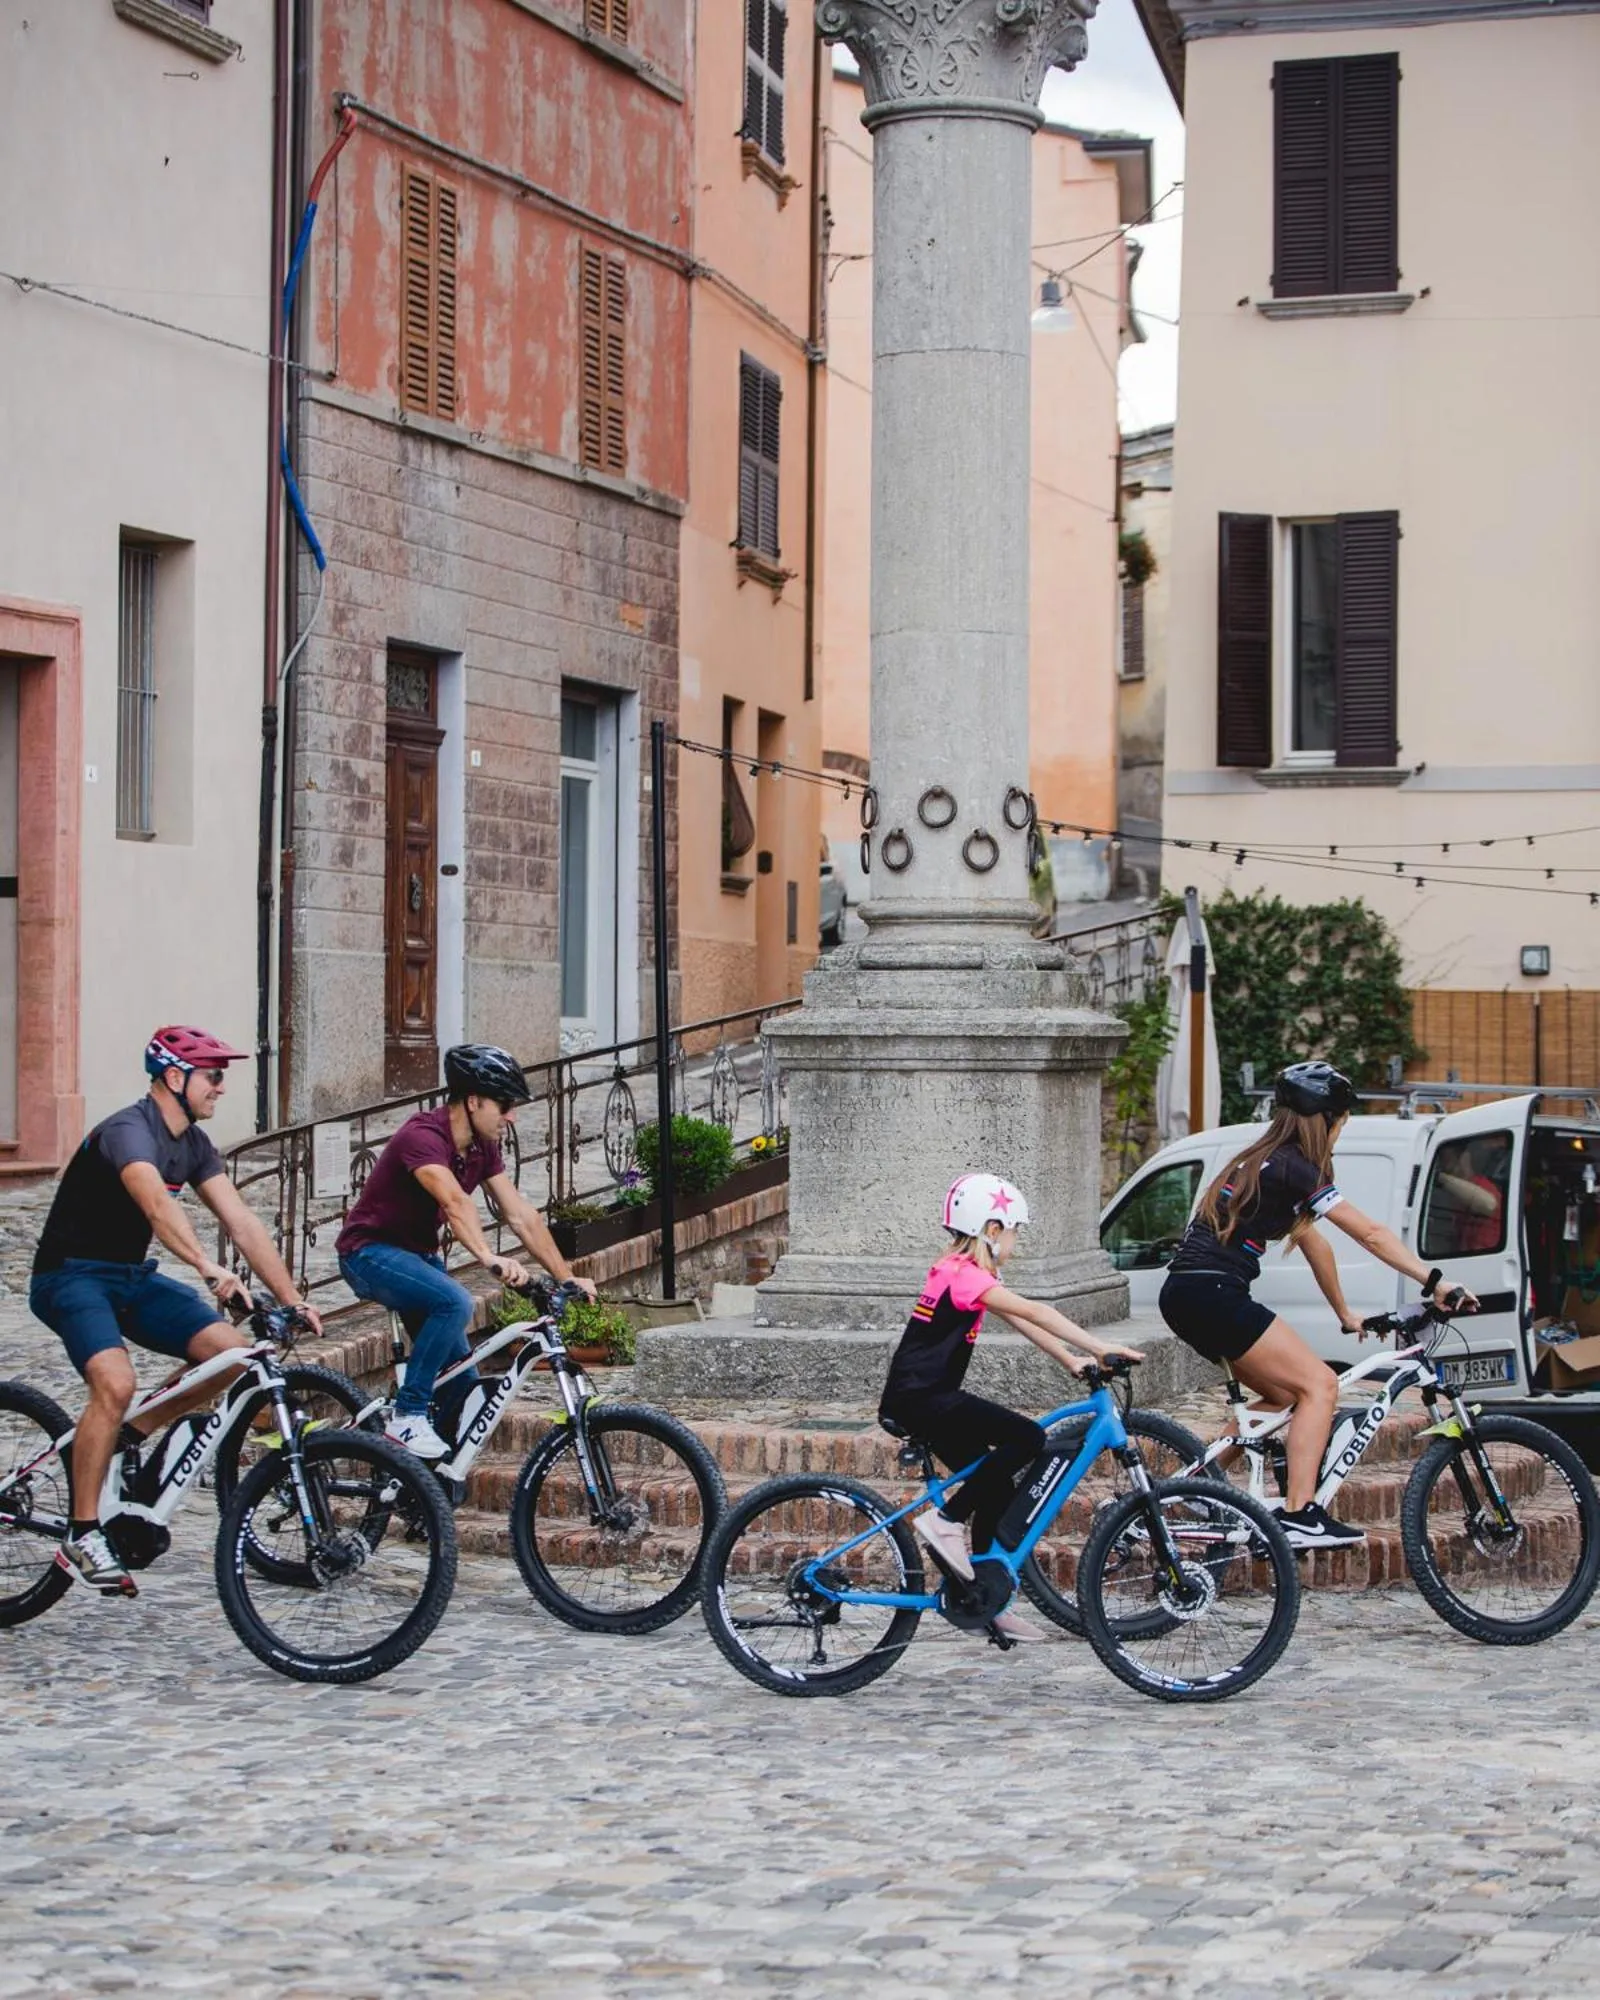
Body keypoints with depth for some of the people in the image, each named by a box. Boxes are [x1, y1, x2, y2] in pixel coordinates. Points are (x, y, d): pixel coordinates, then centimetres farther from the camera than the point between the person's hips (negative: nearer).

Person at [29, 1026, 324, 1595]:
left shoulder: (192, 1144, 4)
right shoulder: (128, 1132, -23)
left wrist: (292, 1300, -8)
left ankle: (129, 1437, 7)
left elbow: (242, 1223, 1)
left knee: (232, 1350, -12)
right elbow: (158, 1206, -42)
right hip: (70, 1277, -8)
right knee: (116, 1383, -32)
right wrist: (211, 1270, -55)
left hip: (132, 1277, 8)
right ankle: (81, 1537, -20)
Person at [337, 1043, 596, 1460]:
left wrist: (566, 1278, -8)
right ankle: (407, 1418, -24)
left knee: (463, 1384, 0)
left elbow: (521, 1215, -2)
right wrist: (490, 1260, -59)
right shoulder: (423, 1137, -27)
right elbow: (455, 1203, -44)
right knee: (454, 1302, -34)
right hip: (371, 1253, -9)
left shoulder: (482, 1147, -1)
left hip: (417, 1253, 9)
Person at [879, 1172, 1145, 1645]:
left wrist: (1073, 1361, 7)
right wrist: (1101, 1348, -23)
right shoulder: (962, 1274, -15)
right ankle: (946, 1520, -13)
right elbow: (1034, 1313, -21)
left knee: (996, 1486, 11)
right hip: (919, 1398, -11)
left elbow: (1024, 1323, 16)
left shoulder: (970, 1274, 17)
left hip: (926, 1399, 11)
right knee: (1028, 1438, -19)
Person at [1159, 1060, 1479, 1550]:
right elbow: (1371, 1234, -12)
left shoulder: (1263, 1162, 21)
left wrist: (1346, 1315, 32)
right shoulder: (1293, 1168, -8)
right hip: (1211, 1292, -10)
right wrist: (1433, 1282, -12)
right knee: (1318, 1384, -8)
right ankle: (1298, 1516, -15)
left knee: (1284, 1393, 16)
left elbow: (1313, 1244, 27)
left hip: (1185, 1296, 10)